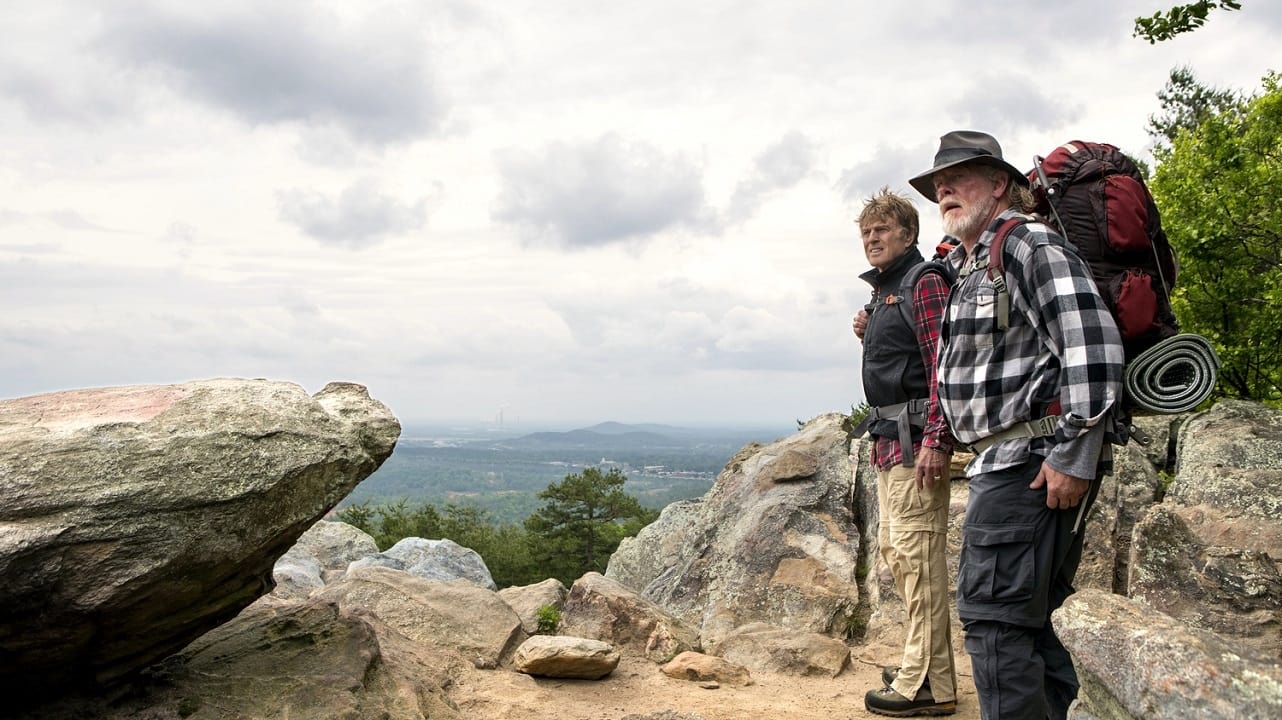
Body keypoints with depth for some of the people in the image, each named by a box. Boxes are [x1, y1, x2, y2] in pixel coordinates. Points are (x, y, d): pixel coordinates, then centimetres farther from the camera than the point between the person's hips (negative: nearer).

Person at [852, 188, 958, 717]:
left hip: (916, 437, -10)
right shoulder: (883, 291, 20)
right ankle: (923, 661, 26)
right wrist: (867, 336, 8)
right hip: (888, 438, 10)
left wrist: (936, 441, -24)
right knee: (894, 547, 15)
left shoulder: (925, 281, -9)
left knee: (918, 552, -10)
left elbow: (944, 364, -18)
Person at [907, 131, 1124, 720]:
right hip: (1003, 464, 10)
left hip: (1035, 464, -10)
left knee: (993, 616, -11)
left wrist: (1075, 454, -24)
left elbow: (1094, 345, -21)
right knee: (1025, 618, 16)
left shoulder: (1030, 245, -10)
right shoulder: (967, 267, 21)